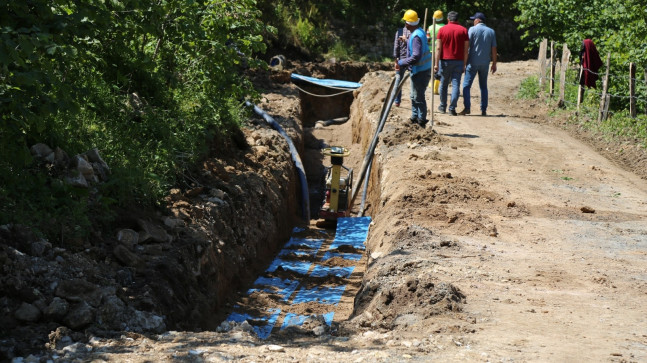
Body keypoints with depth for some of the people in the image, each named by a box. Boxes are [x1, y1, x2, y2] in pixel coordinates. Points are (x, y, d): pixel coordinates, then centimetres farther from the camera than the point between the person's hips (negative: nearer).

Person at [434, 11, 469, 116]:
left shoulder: (442, 30, 0)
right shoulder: (463, 30, 2)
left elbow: (438, 48, -5)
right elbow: (466, 50, 0)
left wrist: (436, 63, -4)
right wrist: (464, 64, 5)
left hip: (445, 60, 0)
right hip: (458, 61, 0)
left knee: (443, 84, 14)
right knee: (456, 85, -1)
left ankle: (443, 107, 23)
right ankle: (452, 108, -8)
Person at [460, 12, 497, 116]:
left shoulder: (472, 30, -5)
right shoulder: (491, 31, 6)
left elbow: (466, 46, -8)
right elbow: (494, 49, 5)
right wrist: (494, 63, 11)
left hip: (473, 62, -4)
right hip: (485, 63, 4)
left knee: (466, 85, 1)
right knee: (483, 86, 11)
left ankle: (467, 107, -10)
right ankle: (484, 110, 7)